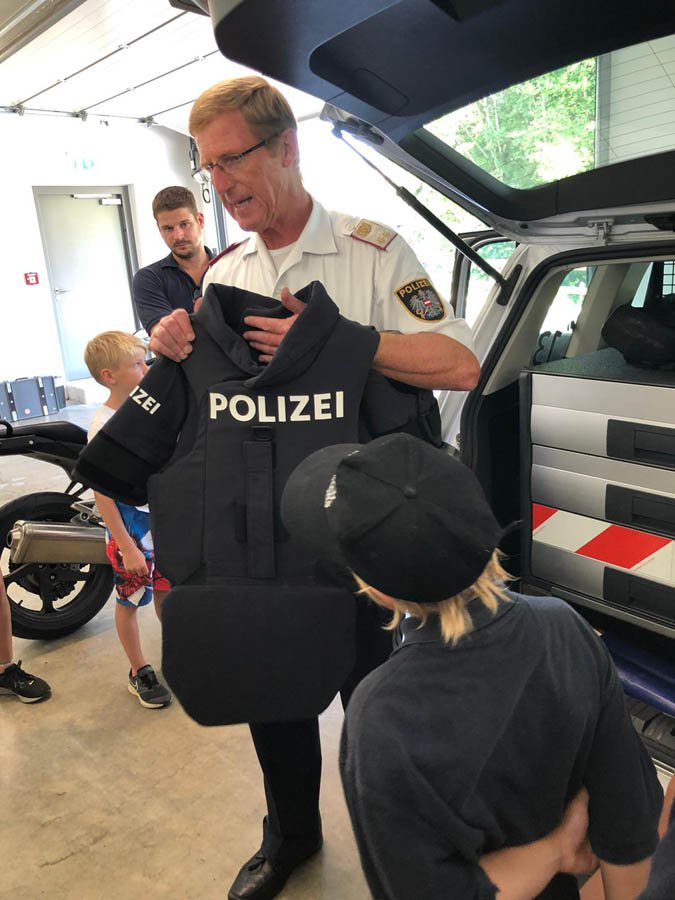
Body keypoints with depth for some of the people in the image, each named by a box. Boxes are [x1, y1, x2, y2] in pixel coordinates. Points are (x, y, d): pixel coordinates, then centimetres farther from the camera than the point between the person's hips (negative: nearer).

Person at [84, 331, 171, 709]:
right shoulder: (104, 425, -20)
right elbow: (102, 493, -19)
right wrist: (126, 547, -18)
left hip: (165, 521, 6)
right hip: (131, 528, -6)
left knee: (166, 591, 20)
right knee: (130, 600, 11)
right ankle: (140, 672, 29)